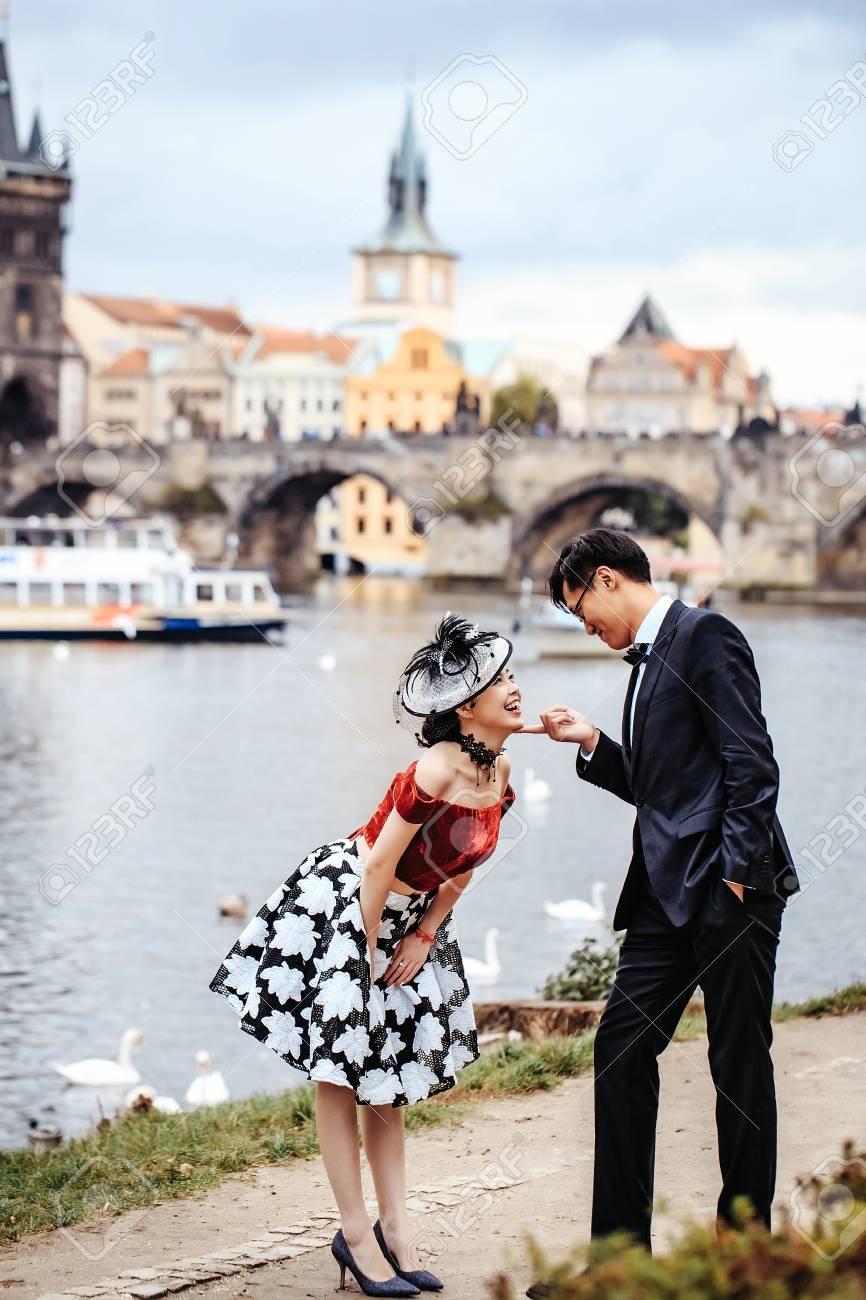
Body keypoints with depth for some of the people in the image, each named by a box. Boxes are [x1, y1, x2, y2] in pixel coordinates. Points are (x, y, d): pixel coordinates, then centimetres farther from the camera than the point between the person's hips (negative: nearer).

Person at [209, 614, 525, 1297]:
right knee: (340, 1068, 0)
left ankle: (395, 1229, 16)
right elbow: (380, 866, -22)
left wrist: (423, 937, 5)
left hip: (409, 917, 8)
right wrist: (371, 951, -13)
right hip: (344, 905, -8)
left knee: (390, 1073, 11)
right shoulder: (436, 771, -28)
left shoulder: (500, 770, -4)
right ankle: (356, 1234, 5)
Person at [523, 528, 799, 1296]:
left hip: (729, 889, -9)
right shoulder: (650, 658, 19)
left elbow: (752, 764, -15)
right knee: (622, 1049, 4)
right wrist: (592, 744, 12)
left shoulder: (704, 636, -8)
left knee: (740, 1065, 0)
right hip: (669, 893, 9)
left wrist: (734, 875, -19)